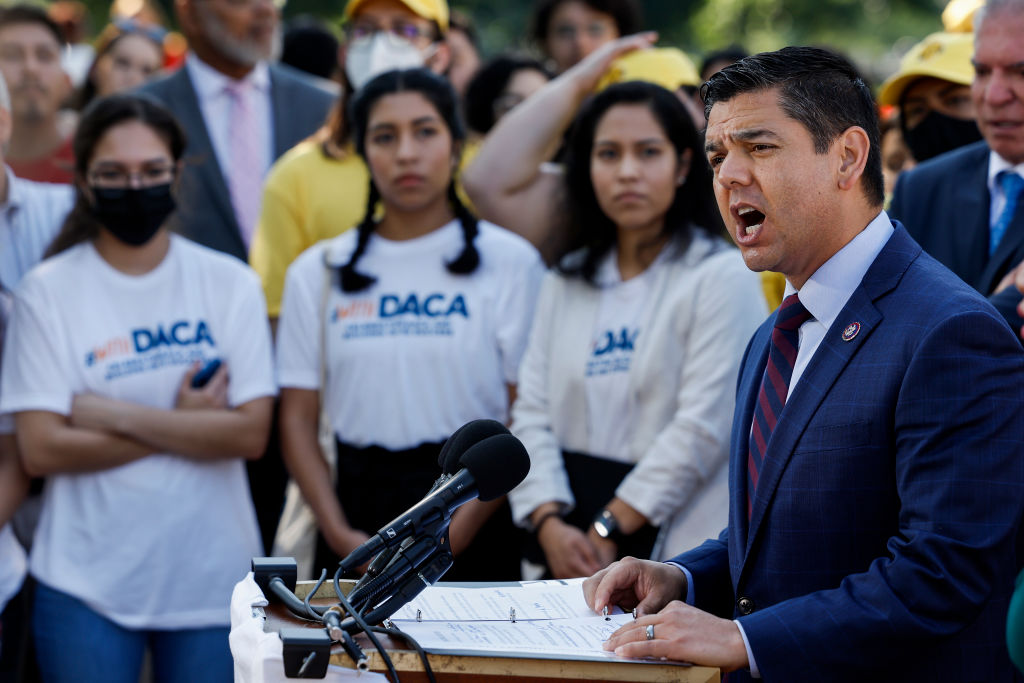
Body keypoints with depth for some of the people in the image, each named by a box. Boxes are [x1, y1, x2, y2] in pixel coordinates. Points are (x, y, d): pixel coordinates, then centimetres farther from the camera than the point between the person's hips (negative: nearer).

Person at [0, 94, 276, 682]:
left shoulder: (230, 283, 2)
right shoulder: (48, 291, -2)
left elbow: (250, 434, -6)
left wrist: (115, 415, -12)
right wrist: (183, 424, -10)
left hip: (211, 573, 2)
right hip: (87, 583, -1)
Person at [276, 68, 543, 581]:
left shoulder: (509, 260, 1)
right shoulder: (316, 272, 10)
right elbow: (297, 419, 6)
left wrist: (453, 536, -12)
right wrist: (339, 533, -7)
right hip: (358, 511, 2)